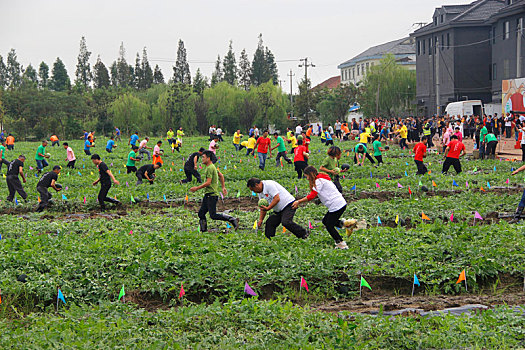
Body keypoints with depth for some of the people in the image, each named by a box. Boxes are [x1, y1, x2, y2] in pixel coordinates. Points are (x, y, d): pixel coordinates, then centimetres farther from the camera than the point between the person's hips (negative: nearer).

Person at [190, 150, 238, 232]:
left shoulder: (210, 168, -15)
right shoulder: (211, 167, 17)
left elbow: (208, 183, -20)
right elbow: (221, 175, 28)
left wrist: (197, 188, -13)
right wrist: (223, 187, 29)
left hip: (212, 195, -10)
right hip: (208, 194, 10)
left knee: (213, 215, -12)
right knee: (201, 213, 8)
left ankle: (232, 219, -9)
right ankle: (204, 230, 11)